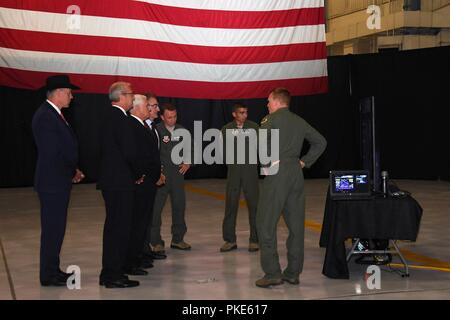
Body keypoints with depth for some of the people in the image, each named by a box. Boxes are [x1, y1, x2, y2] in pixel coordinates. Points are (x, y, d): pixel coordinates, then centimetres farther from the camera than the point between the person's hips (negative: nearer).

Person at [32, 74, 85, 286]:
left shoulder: (53, 114, 14)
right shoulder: (45, 117, -18)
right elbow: (53, 153, -21)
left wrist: (73, 171, 6)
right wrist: (72, 172, -6)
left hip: (58, 181, 10)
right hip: (52, 182, -10)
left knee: (55, 228, 15)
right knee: (53, 228, -3)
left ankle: (53, 271, 24)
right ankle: (49, 275, 6)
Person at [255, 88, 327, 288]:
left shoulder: (271, 119, -3)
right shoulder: (299, 121, 15)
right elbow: (320, 141, 18)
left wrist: (268, 162, -7)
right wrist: (305, 162, 15)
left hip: (277, 173, -7)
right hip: (296, 174, 7)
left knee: (266, 223, -2)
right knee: (296, 224, 8)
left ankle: (272, 273, -6)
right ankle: (293, 273, 12)